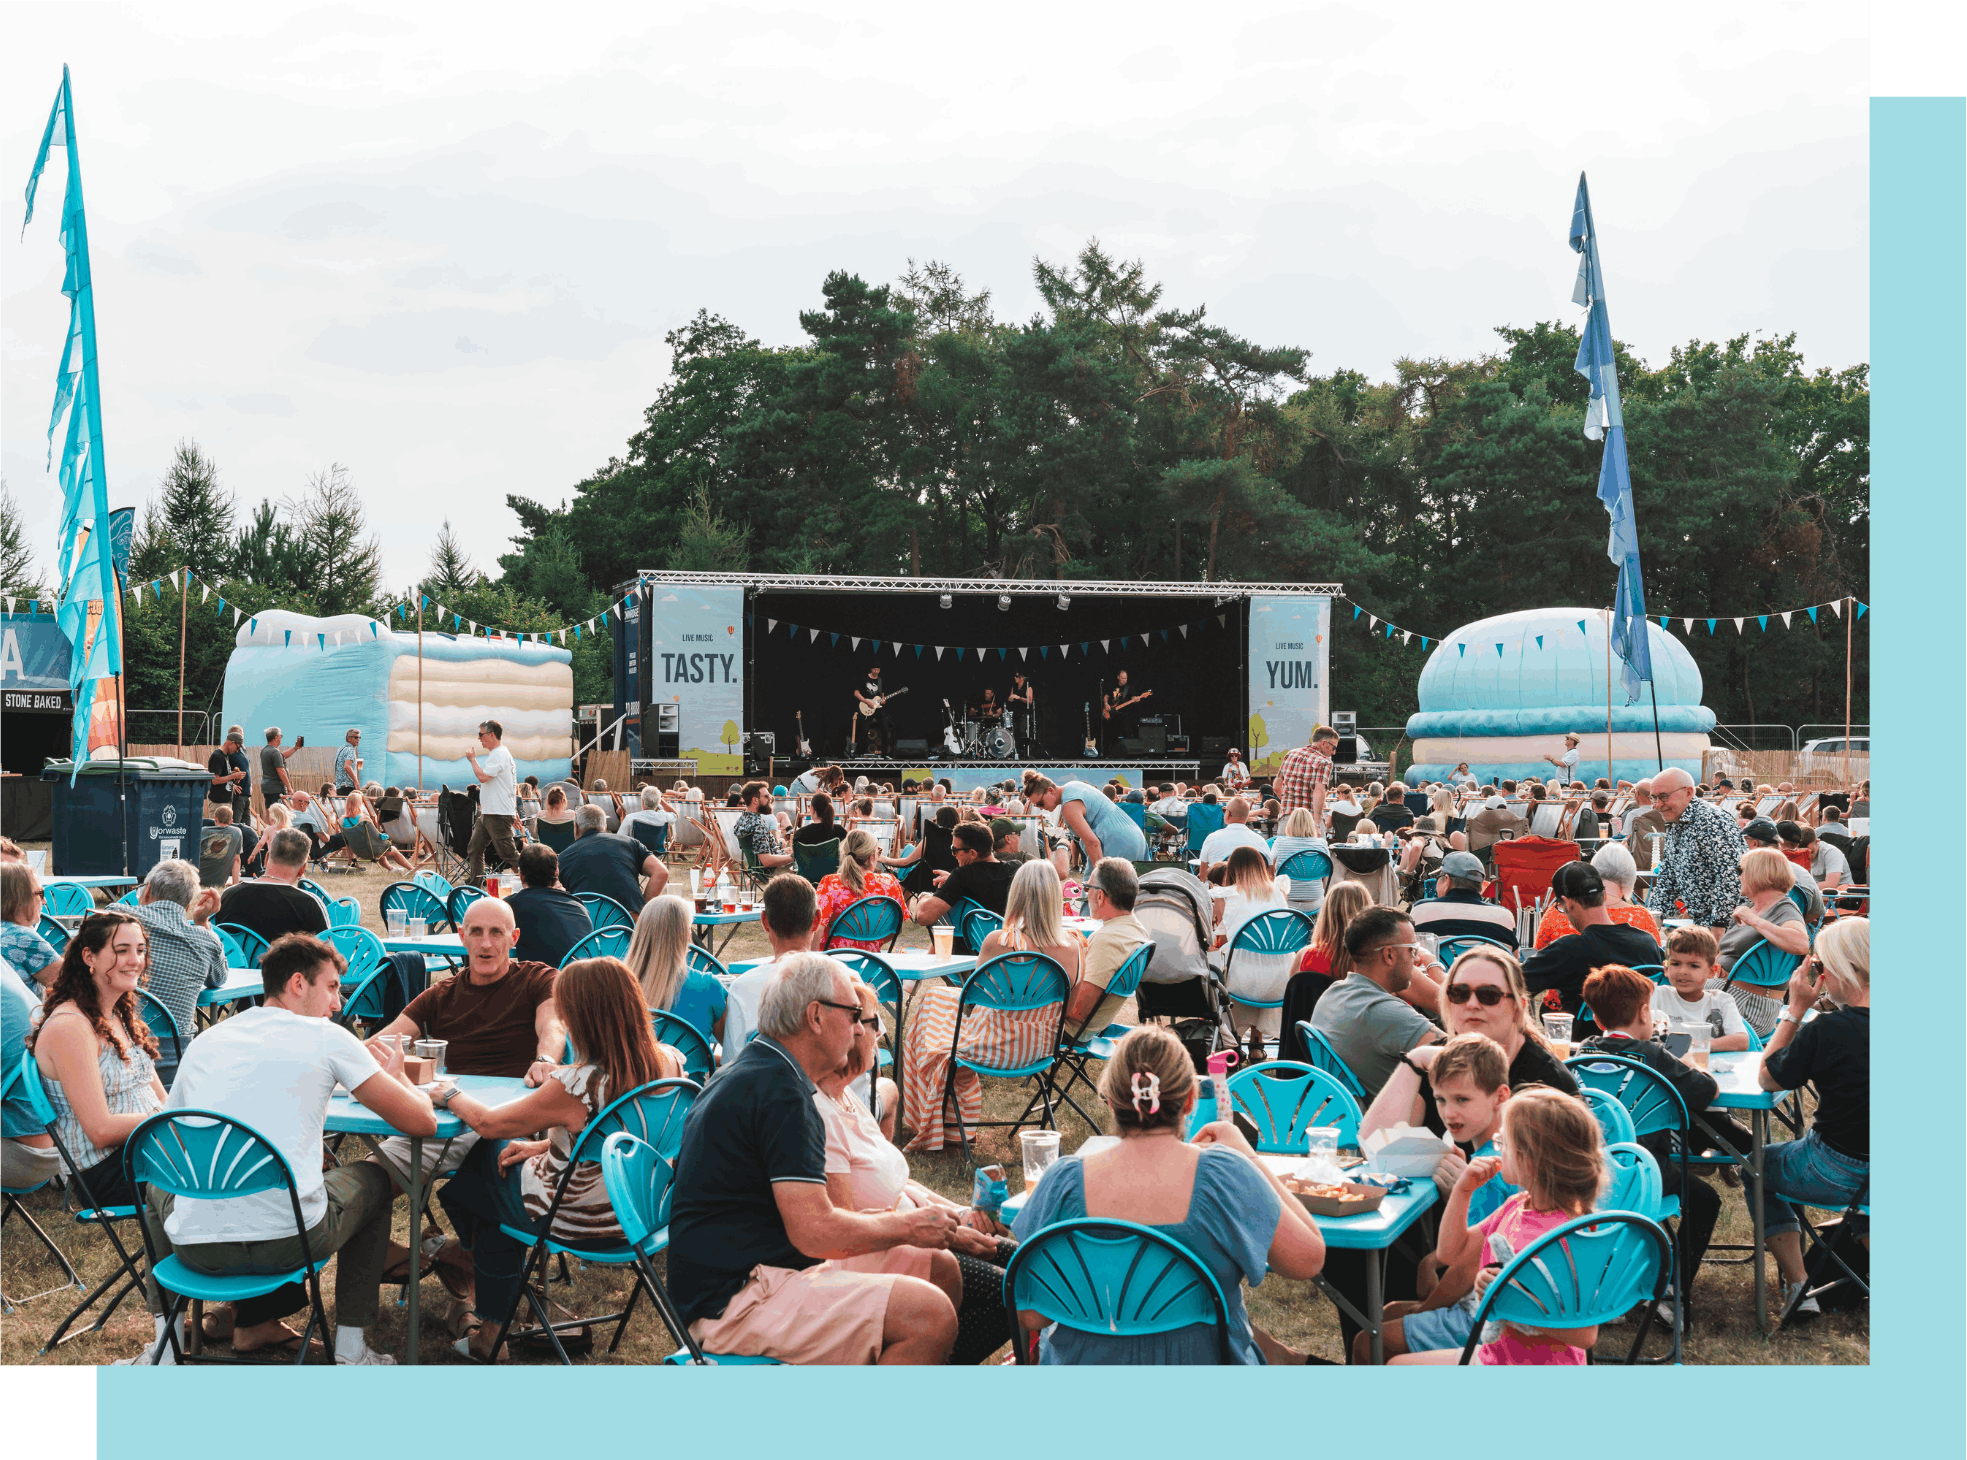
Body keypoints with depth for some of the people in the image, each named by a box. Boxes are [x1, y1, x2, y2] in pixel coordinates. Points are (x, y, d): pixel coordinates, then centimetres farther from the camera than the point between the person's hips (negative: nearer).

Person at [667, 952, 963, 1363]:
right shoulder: (779, 1091, -18)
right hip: (736, 1303, -11)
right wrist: (907, 1227, -7)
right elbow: (814, 1232, -22)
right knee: (932, 1315, -22)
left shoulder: (750, 1073, 16)